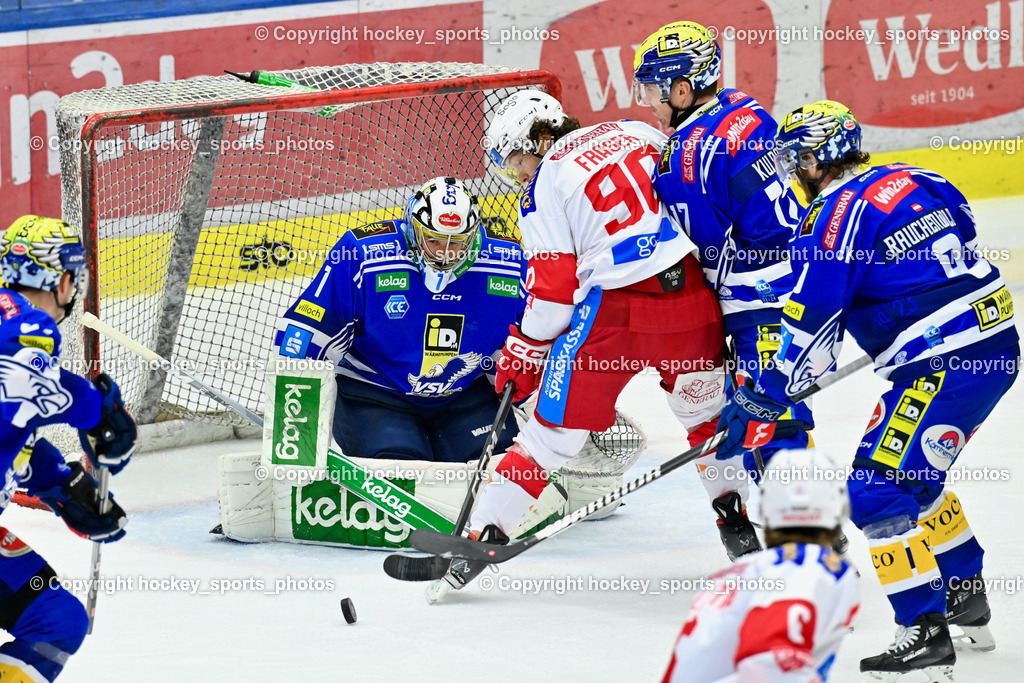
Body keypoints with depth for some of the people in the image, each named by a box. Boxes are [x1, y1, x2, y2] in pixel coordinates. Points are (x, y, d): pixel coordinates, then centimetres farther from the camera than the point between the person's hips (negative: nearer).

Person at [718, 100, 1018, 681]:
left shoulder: (837, 215, -11)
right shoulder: (914, 181, 12)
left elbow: (812, 325, -10)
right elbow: (963, 229, 28)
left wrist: (761, 402, 0)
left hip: (945, 366, -9)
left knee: (877, 491, -7)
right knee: (914, 474, 26)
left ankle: (927, 633, -10)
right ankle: (966, 597, 35)